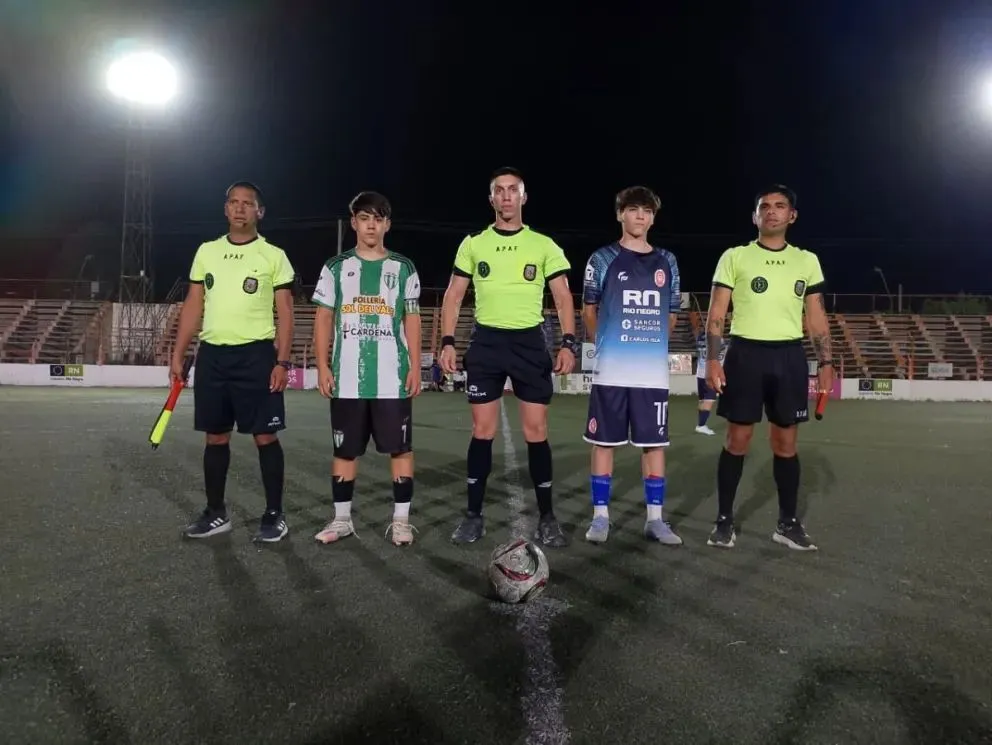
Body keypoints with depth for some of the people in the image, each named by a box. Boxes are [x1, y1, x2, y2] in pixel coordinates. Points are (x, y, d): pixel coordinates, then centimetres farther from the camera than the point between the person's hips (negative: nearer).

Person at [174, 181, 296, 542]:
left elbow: (285, 313, -3)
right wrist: (178, 355, 8)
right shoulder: (206, 251, 12)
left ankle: (274, 515, 10)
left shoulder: (274, 256, 0)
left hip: (256, 354, -4)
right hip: (211, 354, 4)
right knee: (216, 436, 10)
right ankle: (216, 513, 23)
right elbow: (193, 306, 13)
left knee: (265, 436, -2)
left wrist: (282, 362, -11)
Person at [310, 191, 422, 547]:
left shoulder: (403, 268, 8)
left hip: (394, 378, -1)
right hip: (347, 379, 1)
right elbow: (323, 320, 8)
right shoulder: (335, 268, 9)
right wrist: (322, 366, 0)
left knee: (401, 447, 1)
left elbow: (412, 321, 7)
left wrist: (415, 366, -1)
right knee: (345, 449, 8)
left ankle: (401, 519, 11)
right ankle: (341, 518, 20)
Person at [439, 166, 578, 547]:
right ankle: (474, 515, 15)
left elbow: (563, 298, 4)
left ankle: (546, 518, 13)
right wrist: (447, 342, -3)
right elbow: (453, 296, 8)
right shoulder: (473, 244, 7)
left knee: (536, 430, 0)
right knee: (482, 430, 4)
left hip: (529, 342, 0)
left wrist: (569, 343, -9)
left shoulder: (544, 245, 4)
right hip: (486, 342, 1)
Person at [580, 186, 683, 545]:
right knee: (604, 442, 2)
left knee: (655, 443, 6)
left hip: (653, 372, 3)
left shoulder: (666, 261, 12)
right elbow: (589, 310, 8)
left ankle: (655, 519, 16)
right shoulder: (603, 259, 2)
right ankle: (600, 516, 13)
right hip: (611, 371, -3)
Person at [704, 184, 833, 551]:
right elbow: (716, 314, -2)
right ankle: (724, 520, 13)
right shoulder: (734, 257, 1)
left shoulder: (807, 261, 11)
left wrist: (826, 362, 4)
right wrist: (713, 359, -12)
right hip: (746, 353, -2)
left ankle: (788, 523, 20)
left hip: (789, 356, 3)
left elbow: (817, 317, 13)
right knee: (737, 440, 1)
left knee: (786, 442, 7)